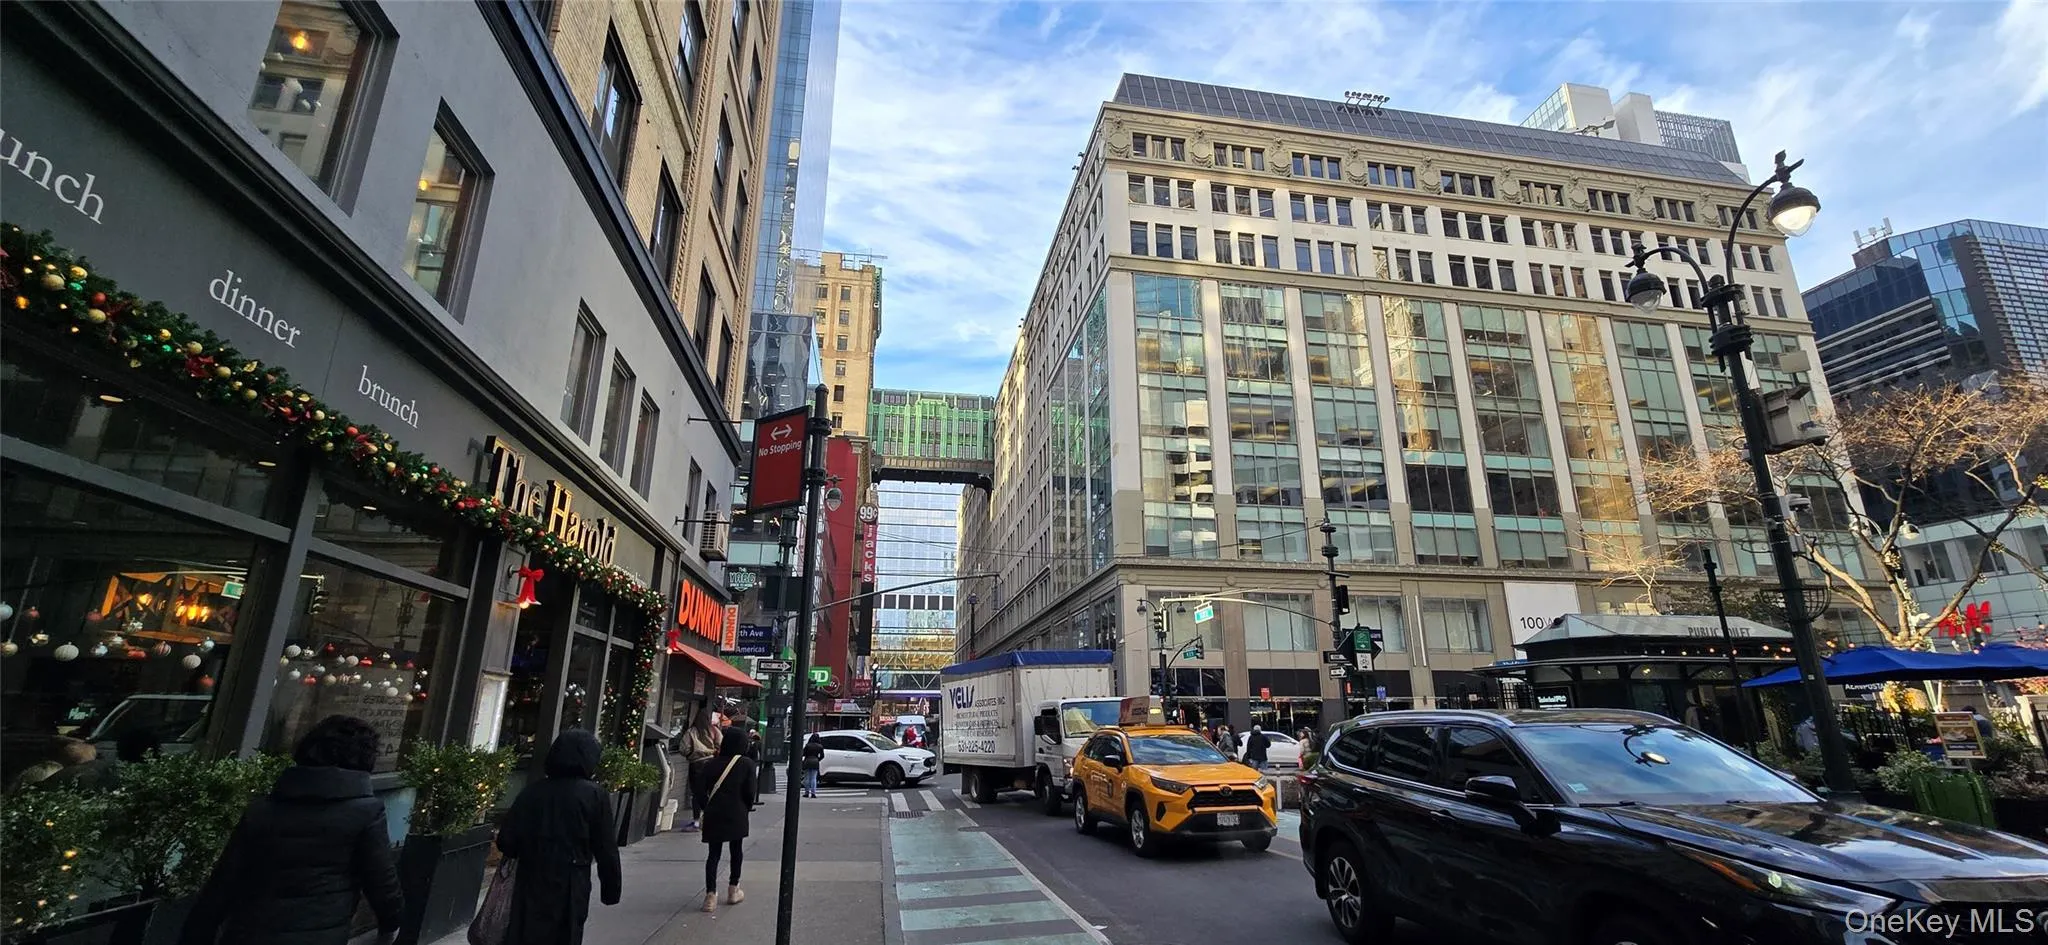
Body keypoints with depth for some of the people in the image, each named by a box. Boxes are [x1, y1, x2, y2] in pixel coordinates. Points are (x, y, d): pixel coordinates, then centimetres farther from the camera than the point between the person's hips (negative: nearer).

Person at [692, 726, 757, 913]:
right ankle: (733, 890, 24)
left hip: (714, 814, 1)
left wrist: (706, 807, 11)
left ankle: (711, 894, -3)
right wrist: (748, 806, 12)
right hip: (736, 814, -1)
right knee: (735, 850, 16)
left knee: (714, 853, 7)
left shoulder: (711, 764, 0)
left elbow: (701, 787, -2)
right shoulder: (747, 764, -6)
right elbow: (749, 791, -6)